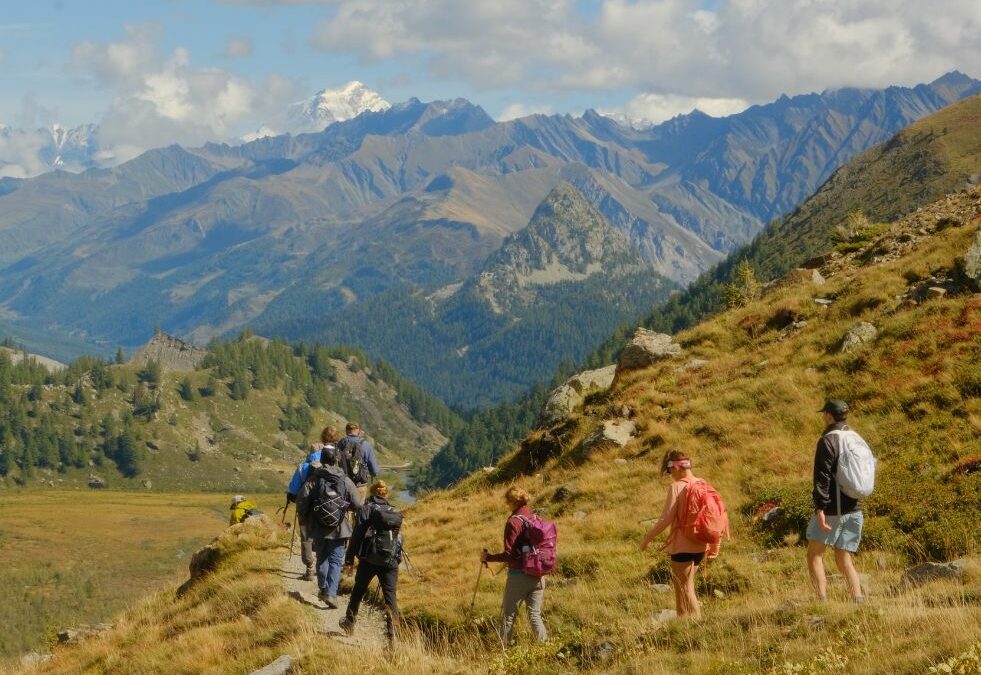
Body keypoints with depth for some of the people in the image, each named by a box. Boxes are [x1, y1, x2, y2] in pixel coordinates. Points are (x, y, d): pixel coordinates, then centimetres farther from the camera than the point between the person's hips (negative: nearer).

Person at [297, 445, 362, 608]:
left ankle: (323, 589, 30)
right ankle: (331, 593, -10)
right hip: (339, 529, -1)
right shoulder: (345, 481, -6)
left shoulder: (312, 480, -7)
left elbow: (301, 501, -11)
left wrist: (303, 520, 6)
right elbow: (358, 504, -4)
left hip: (318, 529, 1)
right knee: (336, 561, 3)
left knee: (322, 559, 19)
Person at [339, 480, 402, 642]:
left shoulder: (366, 509, -1)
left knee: (358, 591, 18)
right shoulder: (393, 512, 10)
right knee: (390, 594, 0)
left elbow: (357, 536, -5)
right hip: (390, 560, 2)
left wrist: (349, 560, -1)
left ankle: (350, 622, 34)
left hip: (368, 559, -2)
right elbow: (399, 538, 13)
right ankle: (393, 632, -12)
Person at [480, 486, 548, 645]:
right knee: (535, 615, 12)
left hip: (518, 576, -6)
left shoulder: (513, 522, -14)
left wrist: (487, 557, -4)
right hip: (538, 576, 6)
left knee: (509, 616, 6)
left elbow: (509, 554, -16)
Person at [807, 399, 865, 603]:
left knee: (814, 555, 3)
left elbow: (822, 477, -17)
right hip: (854, 510, 7)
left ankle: (823, 601, -8)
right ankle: (859, 600, -3)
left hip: (831, 509, -7)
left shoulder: (827, 440, -11)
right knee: (844, 559, 11)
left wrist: (820, 507, -20)